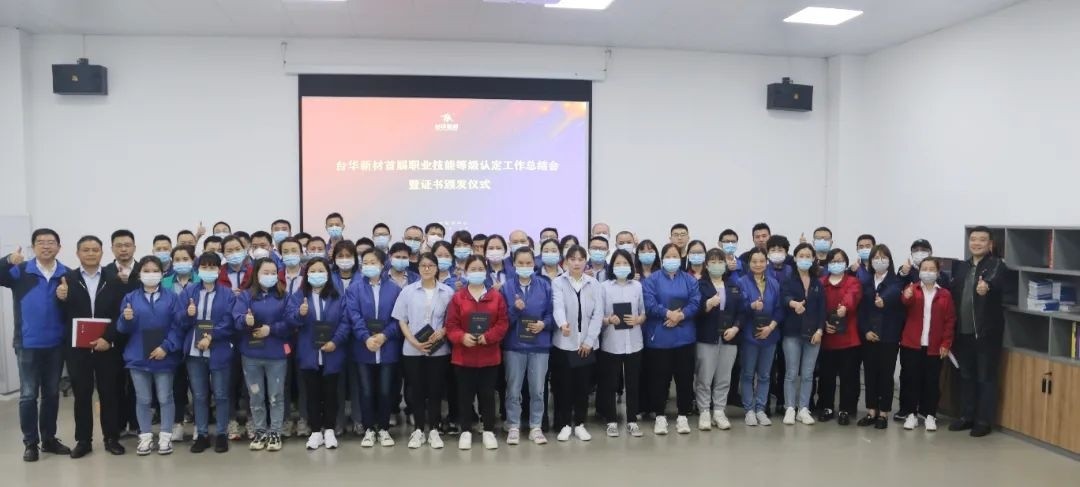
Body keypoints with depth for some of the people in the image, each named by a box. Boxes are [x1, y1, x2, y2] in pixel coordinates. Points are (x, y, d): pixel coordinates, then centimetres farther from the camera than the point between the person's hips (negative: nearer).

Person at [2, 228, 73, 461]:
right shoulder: (20, 271, -2)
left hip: (55, 344, 2)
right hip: (28, 344, -2)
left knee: (52, 393, 12)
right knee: (28, 395, 3)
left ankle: (49, 439, 24)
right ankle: (30, 443, 14)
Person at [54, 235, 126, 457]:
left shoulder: (114, 279, 0)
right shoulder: (67, 279, 3)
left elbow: (121, 313, -4)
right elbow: (63, 315, 0)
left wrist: (108, 338, -13)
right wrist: (62, 299, -20)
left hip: (107, 346, -1)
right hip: (77, 348, 1)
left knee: (110, 394, 6)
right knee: (82, 395, 9)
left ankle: (112, 438, 17)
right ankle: (83, 440, 19)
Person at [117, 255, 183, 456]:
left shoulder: (171, 298, 0)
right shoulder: (130, 298, 5)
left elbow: (177, 326, -5)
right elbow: (123, 329, 2)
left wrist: (166, 347, -16)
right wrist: (126, 319, -21)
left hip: (164, 357, -1)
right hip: (138, 357, 2)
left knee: (165, 398, 5)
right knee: (143, 399, 10)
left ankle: (165, 436, 14)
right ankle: (145, 437, 19)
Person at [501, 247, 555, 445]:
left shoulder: (545, 286, 0)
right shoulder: (507, 287, 0)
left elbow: (552, 313, 2)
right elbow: (501, 317, -4)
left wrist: (544, 324, -16)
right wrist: (515, 309, -21)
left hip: (539, 344, 0)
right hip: (514, 345, 0)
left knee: (537, 390, 7)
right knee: (513, 390, 7)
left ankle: (536, 427, 19)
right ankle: (513, 427, 18)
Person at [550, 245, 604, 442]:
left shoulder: (594, 284, 6)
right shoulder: (558, 282, -2)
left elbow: (598, 313, 1)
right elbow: (557, 306, -19)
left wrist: (589, 340, -8)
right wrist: (562, 323, -40)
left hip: (586, 344, 2)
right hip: (564, 343, -2)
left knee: (583, 385, 8)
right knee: (563, 385, 4)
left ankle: (579, 424, 22)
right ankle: (564, 424, 17)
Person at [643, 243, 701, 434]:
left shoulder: (690, 280, 9)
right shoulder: (652, 279, 2)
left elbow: (695, 303, -2)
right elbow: (649, 304, -10)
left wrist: (680, 315, -17)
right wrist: (669, 313, -18)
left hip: (684, 337, 2)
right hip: (658, 337, -2)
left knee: (685, 377, 5)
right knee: (659, 378, 4)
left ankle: (682, 416, 17)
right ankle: (660, 416, 15)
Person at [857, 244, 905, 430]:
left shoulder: (896, 282, -1)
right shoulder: (866, 283, 11)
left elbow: (894, 293, -25)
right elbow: (862, 309, 7)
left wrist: (884, 301, -48)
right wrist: (866, 330, -7)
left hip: (889, 336, -4)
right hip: (868, 335, 4)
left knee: (886, 374, 1)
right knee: (870, 373, 7)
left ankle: (883, 413, 10)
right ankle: (871, 411, 16)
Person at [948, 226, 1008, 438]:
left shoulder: (997, 265, -5)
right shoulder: (961, 267, 12)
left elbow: (999, 286, -26)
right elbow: (954, 294, 11)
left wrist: (987, 287, -48)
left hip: (987, 331, -5)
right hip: (963, 331, 5)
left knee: (986, 378, 3)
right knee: (966, 376, 13)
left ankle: (984, 421, 11)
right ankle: (966, 416, 23)